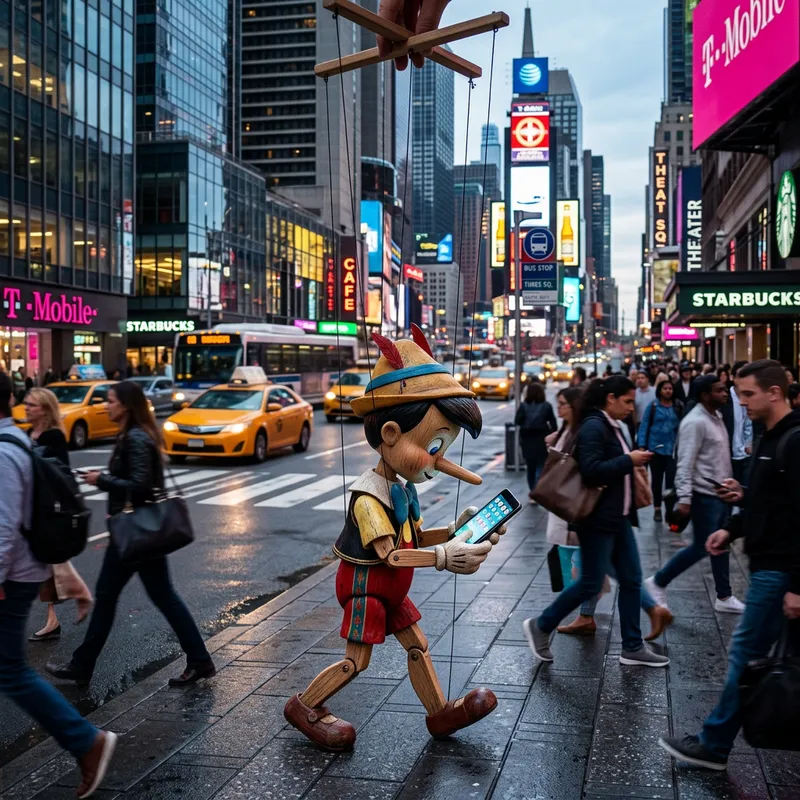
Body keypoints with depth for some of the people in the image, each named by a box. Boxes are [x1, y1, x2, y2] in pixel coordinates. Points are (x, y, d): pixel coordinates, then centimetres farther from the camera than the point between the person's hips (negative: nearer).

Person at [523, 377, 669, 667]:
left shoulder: (611, 426, 13)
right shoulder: (593, 426, -17)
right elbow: (591, 470, -26)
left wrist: (633, 460, 3)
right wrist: (629, 461, -21)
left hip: (618, 518, 10)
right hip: (597, 519, -10)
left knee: (631, 580, 10)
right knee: (591, 584, -2)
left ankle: (632, 648, 19)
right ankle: (540, 627, 14)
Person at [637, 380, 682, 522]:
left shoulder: (678, 406, -2)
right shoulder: (653, 406, -4)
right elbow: (644, 425, -3)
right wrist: (642, 445, -9)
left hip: (672, 449, -1)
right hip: (655, 448, 1)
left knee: (671, 479, -7)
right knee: (656, 479, 13)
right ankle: (657, 508, 25)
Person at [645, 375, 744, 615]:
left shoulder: (716, 417, 10)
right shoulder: (695, 422, -19)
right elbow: (685, 463, -22)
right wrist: (684, 498, -25)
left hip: (720, 492, 9)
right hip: (704, 494, -9)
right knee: (701, 547, -3)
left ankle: (724, 597, 23)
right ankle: (658, 582, 9)